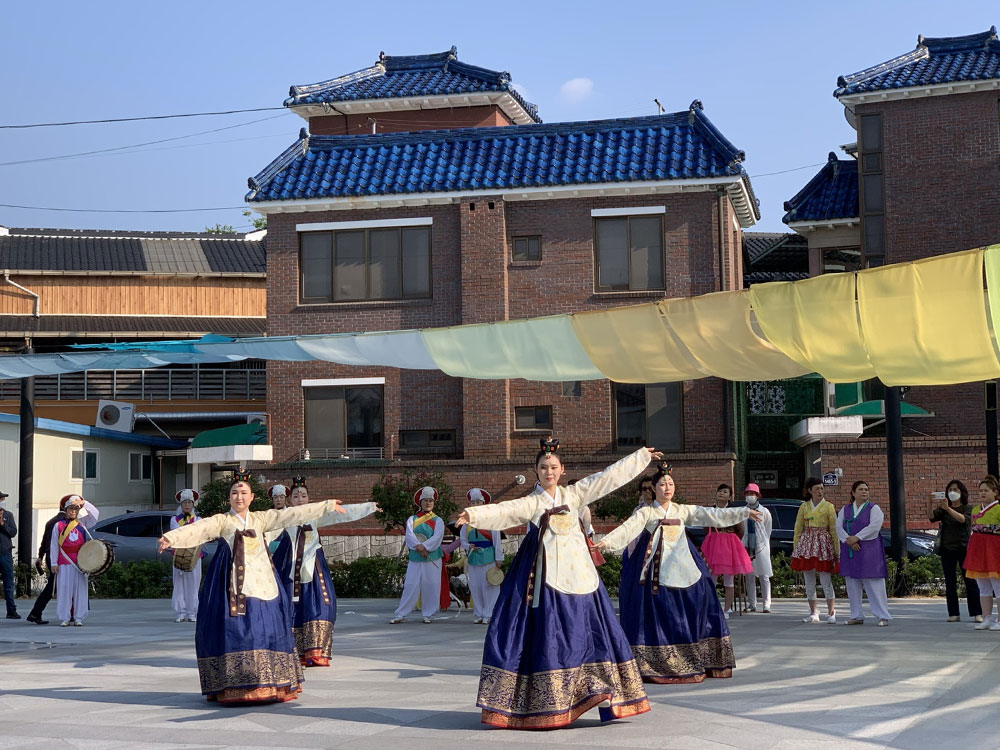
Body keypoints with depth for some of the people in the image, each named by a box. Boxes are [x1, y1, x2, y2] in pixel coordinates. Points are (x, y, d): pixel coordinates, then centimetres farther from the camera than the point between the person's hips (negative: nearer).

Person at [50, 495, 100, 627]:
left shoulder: (82, 523, 10)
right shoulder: (58, 526, 5)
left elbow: (95, 514, 2)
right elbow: (54, 545, 5)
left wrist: (84, 503, -3)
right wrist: (54, 563, 1)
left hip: (80, 562, 2)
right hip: (64, 563, -2)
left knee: (80, 588, 1)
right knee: (64, 588, -3)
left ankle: (78, 617, 6)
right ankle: (64, 618, 2)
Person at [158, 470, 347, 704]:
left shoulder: (260, 518, 15)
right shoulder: (221, 521, 4)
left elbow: (292, 514, 16)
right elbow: (198, 529, -13)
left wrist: (327, 506, 16)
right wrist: (172, 537, -30)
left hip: (262, 584, 4)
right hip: (235, 586, -4)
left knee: (266, 629, 3)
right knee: (236, 631, -9)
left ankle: (270, 685, 11)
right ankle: (235, 687, -6)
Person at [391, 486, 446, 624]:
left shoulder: (438, 521, 8)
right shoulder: (412, 519, 9)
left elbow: (437, 537, -8)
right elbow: (409, 535, -7)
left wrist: (424, 546, -22)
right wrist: (419, 547, -23)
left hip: (433, 558, 0)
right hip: (415, 559, 0)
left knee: (431, 587, -1)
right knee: (410, 587, -4)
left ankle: (428, 614, 10)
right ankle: (400, 614, -1)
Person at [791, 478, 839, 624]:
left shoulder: (828, 506, 3)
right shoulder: (804, 507, 9)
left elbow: (834, 529, 0)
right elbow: (798, 528, 10)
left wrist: (837, 550, -5)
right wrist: (795, 547, 4)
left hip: (824, 543, -3)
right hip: (807, 543, 3)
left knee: (826, 581, -6)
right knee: (809, 581, 5)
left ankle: (831, 613, 1)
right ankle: (813, 613, 14)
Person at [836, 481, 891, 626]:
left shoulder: (874, 509, 1)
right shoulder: (845, 510, 13)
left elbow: (874, 527, -14)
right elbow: (838, 527, 1)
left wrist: (856, 538, -18)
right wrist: (848, 540, -15)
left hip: (869, 552, -4)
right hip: (850, 552, 4)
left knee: (874, 584, -8)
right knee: (852, 584, 6)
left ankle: (883, 616, -6)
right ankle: (857, 616, 13)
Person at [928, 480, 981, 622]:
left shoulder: (968, 508, 3)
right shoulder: (943, 509, 11)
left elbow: (963, 519, -18)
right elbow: (931, 517, -7)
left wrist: (947, 508, -31)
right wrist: (930, 504, -26)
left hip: (963, 547, -3)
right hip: (947, 549, 3)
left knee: (970, 580, -6)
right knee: (950, 583, 2)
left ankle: (977, 613, -5)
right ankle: (953, 614, 4)